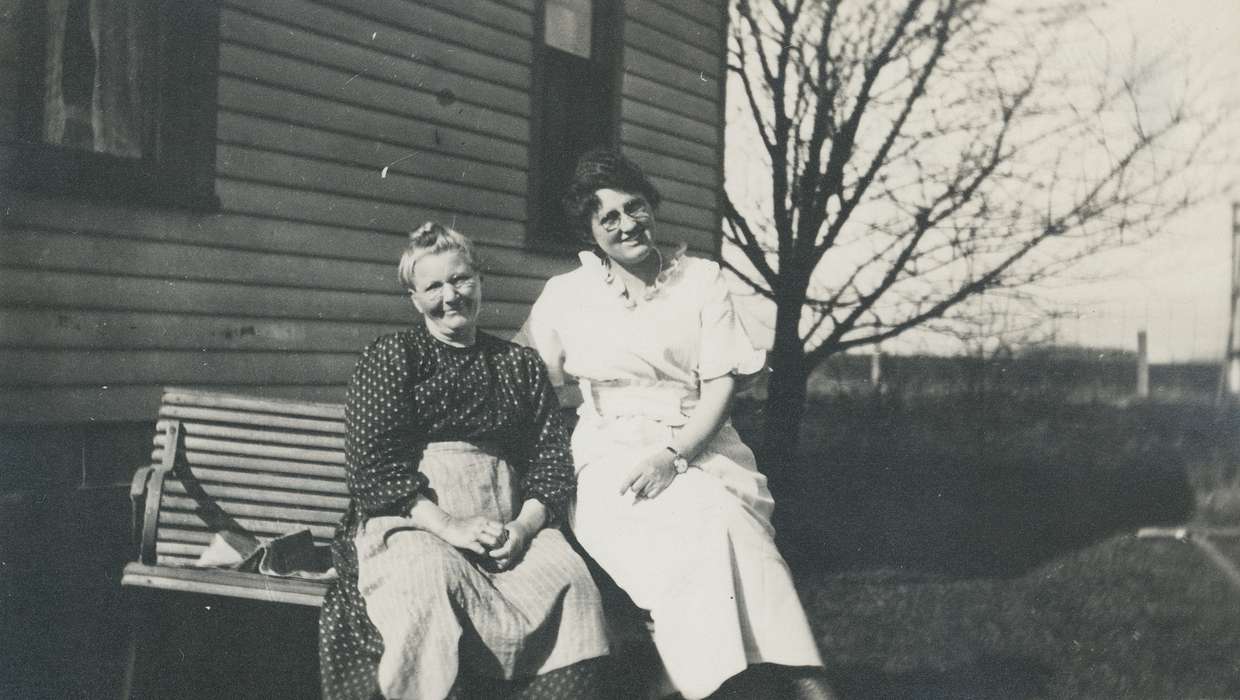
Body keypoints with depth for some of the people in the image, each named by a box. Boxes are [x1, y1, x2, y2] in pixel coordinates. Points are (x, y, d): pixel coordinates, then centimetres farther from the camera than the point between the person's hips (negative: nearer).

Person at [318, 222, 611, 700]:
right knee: (433, 577, -36)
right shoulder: (390, 359, 9)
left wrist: (524, 527, -9)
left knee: (570, 577, -27)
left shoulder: (521, 365, 19)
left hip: (505, 523, 3)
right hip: (407, 522, -2)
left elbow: (552, 460, 11)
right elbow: (372, 465, -3)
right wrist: (446, 525, -16)